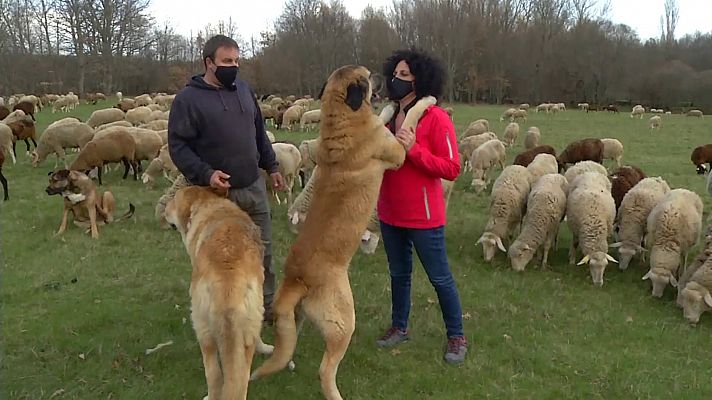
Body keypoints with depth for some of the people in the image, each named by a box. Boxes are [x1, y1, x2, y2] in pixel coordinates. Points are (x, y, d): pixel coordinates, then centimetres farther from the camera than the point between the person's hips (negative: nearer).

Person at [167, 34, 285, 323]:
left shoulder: (244, 89, 9)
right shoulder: (188, 98, -9)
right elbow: (177, 145, -12)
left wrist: (271, 166, 17)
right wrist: (205, 173, -24)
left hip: (254, 186, 6)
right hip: (216, 192, -5)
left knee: (263, 251, 13)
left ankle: (267, 306, 29)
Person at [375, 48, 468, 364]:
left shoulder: (435, 117, -14)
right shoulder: (389, 116, 6)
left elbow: (452, 169, -18)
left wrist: (413, 149, -26)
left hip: (423, 215, -6)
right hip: (390, 213, 7)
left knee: (440, 277, 7)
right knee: (398, 273, 20)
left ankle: (456, 336, 24)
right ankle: (399, 327, 38)